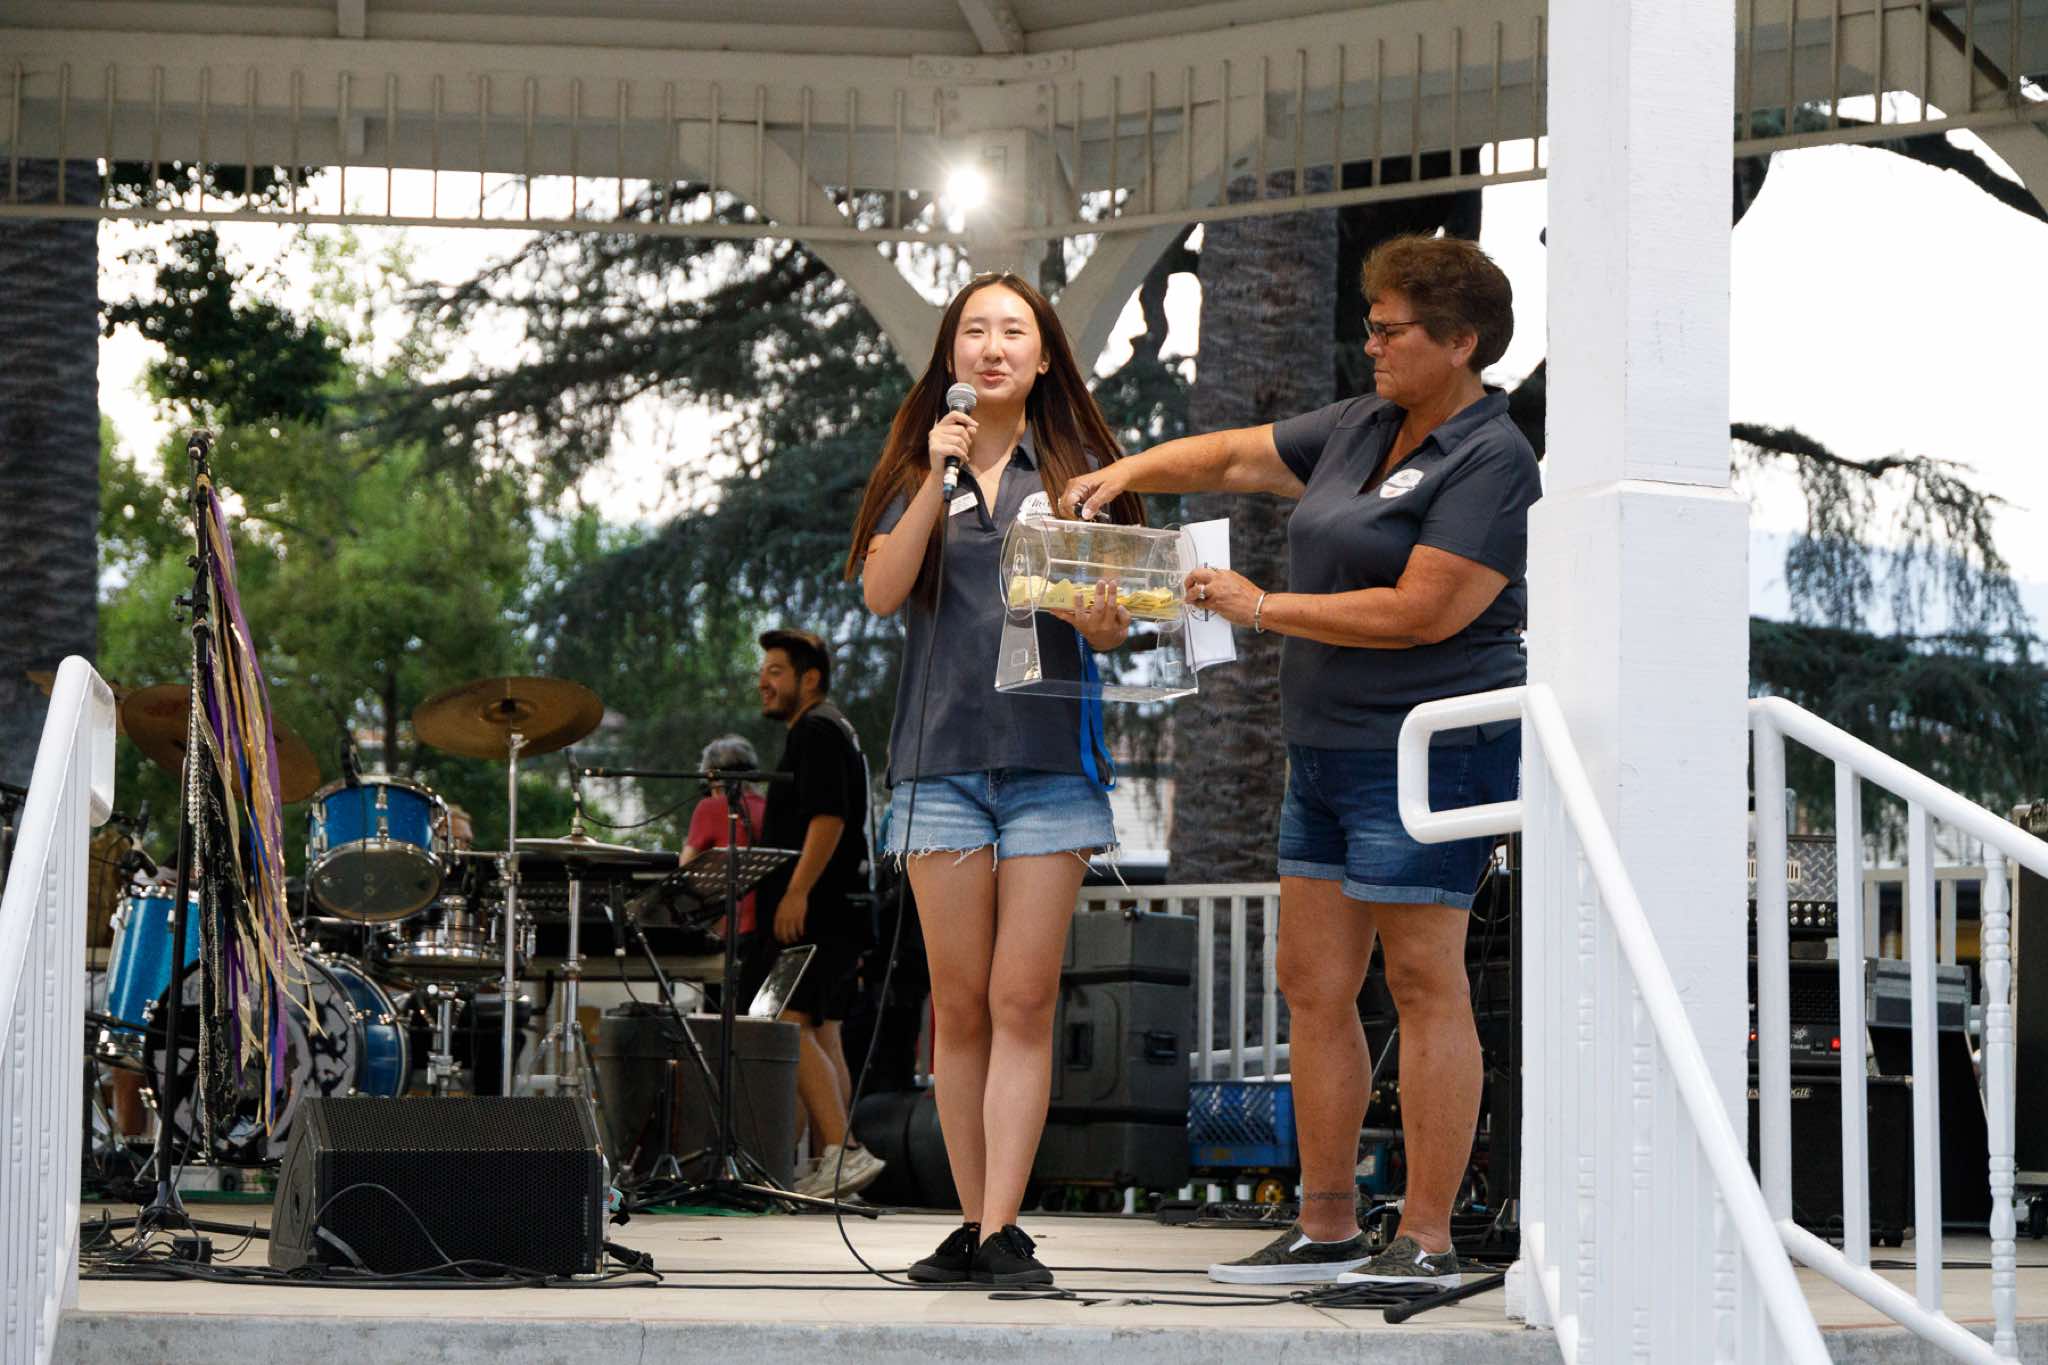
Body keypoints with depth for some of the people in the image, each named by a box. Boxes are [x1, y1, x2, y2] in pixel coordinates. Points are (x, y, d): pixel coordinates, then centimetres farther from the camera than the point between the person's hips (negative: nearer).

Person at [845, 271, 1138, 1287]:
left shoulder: (1077, 473, 10)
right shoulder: (917, 469, 11)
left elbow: (1112, 622, 10)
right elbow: (881, 592, -3)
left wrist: (1106, 623, -14)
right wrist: (938, 479, -11)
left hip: (1048, 754, -1)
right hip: (941, 752, 1)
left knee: (1023, 1001, -7)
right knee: (959, 1006, 2)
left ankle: (1001, 1229, -8)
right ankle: (973, 1224, 7)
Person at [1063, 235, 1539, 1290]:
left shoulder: (1490, 462, -11)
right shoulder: (1360, 429, 15)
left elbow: (1420, 612, -18)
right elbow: (1239, 457, 25)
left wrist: (1264, 608, -12)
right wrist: (1127, 472, 8)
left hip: (1427, 753, -9)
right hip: (1327, 754, 9)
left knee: (1423, 986, -7)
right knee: (1313, 986, 7)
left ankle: (1427, 1238, -4)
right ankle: (1327, 1228, 12)